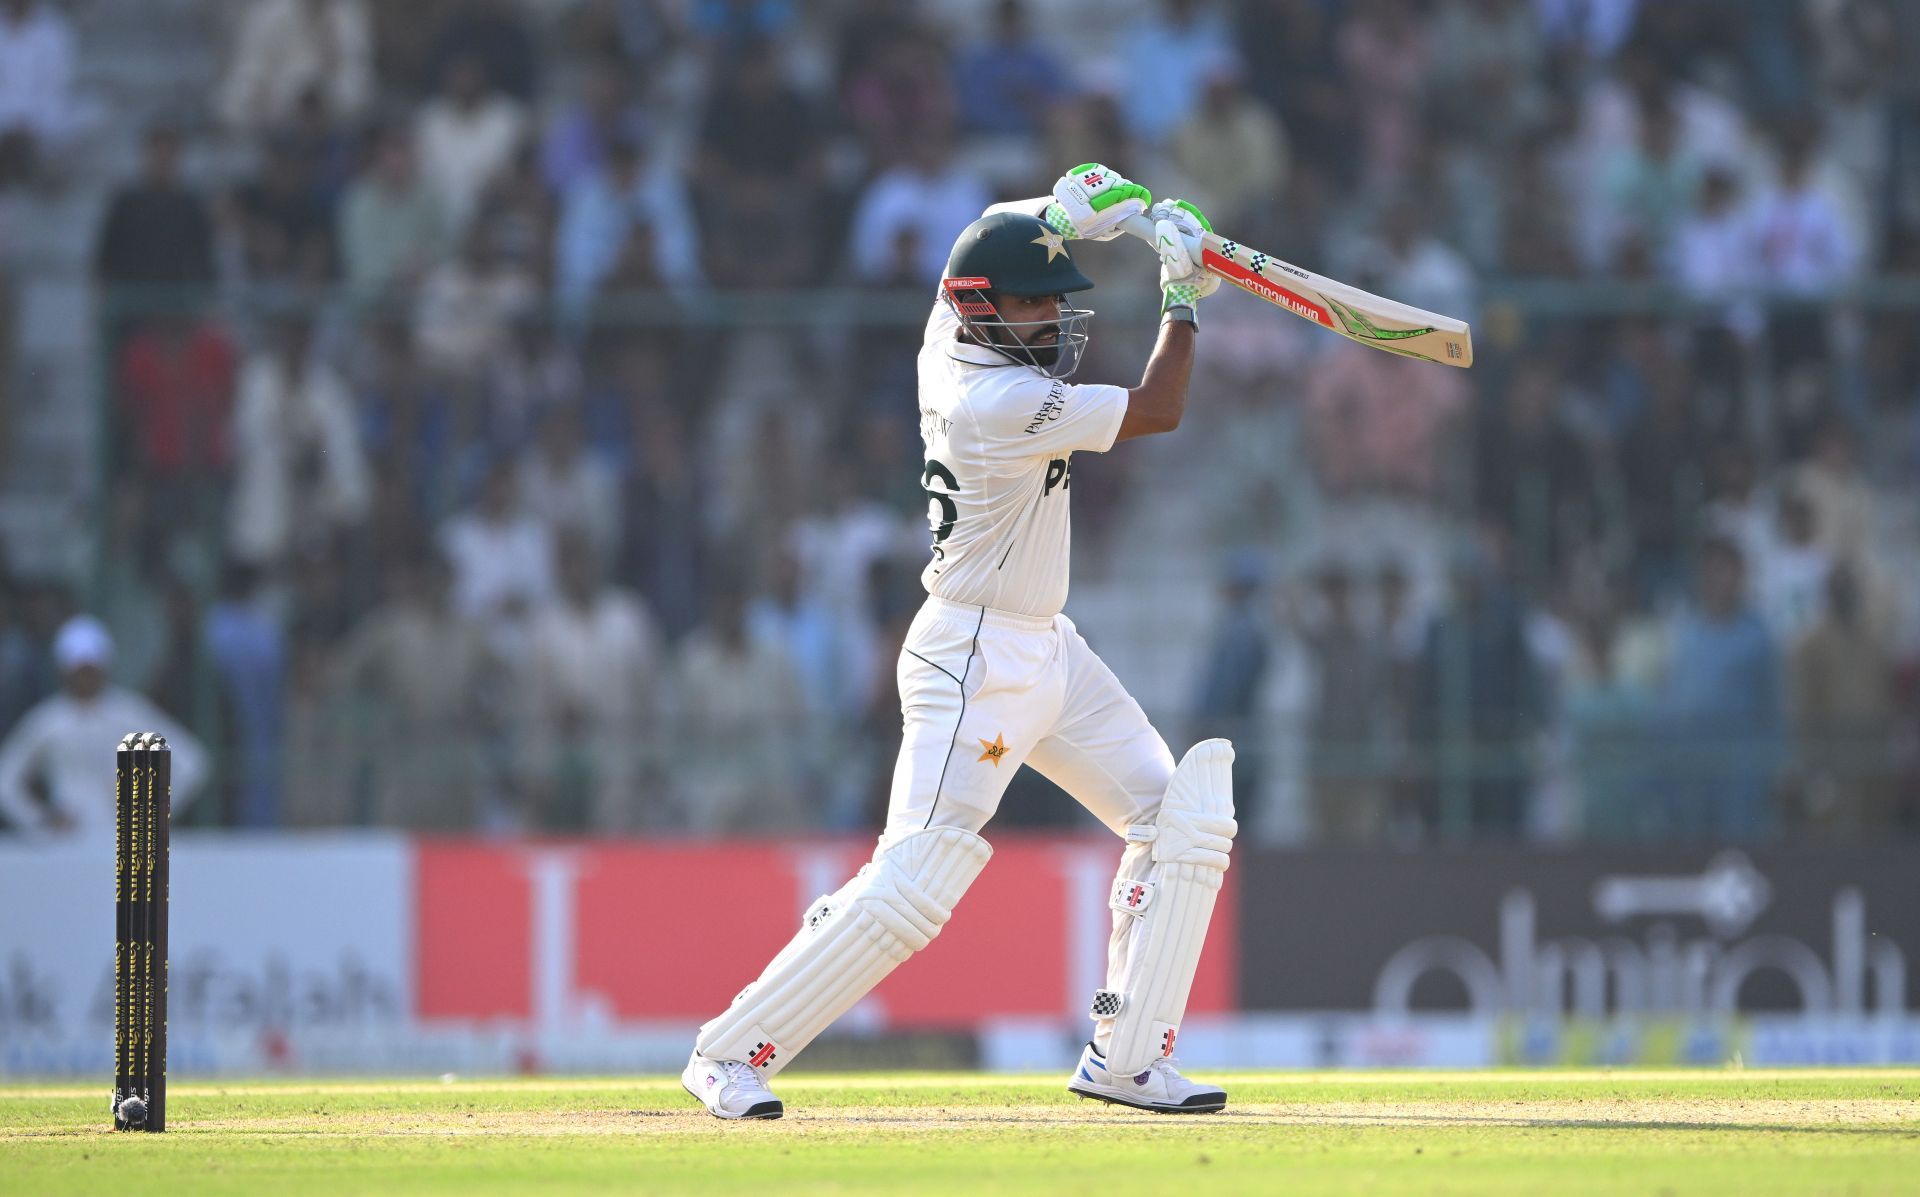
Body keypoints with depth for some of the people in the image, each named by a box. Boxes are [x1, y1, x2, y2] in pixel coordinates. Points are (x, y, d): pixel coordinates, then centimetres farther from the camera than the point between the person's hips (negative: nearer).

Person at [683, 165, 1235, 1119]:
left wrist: (1066, 212, 1)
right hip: (975, 665, -10)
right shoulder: (1000, 402, -24)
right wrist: (1183, 295, -9)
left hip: (1047, 652, 10)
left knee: (1182, 821, 7)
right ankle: (729, 1054, -4)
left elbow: (996, 236, 22)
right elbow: (1155, 412, -18)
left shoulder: (950, 343, 1)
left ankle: (1125, 1059, 9)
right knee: (911, 885, -13)